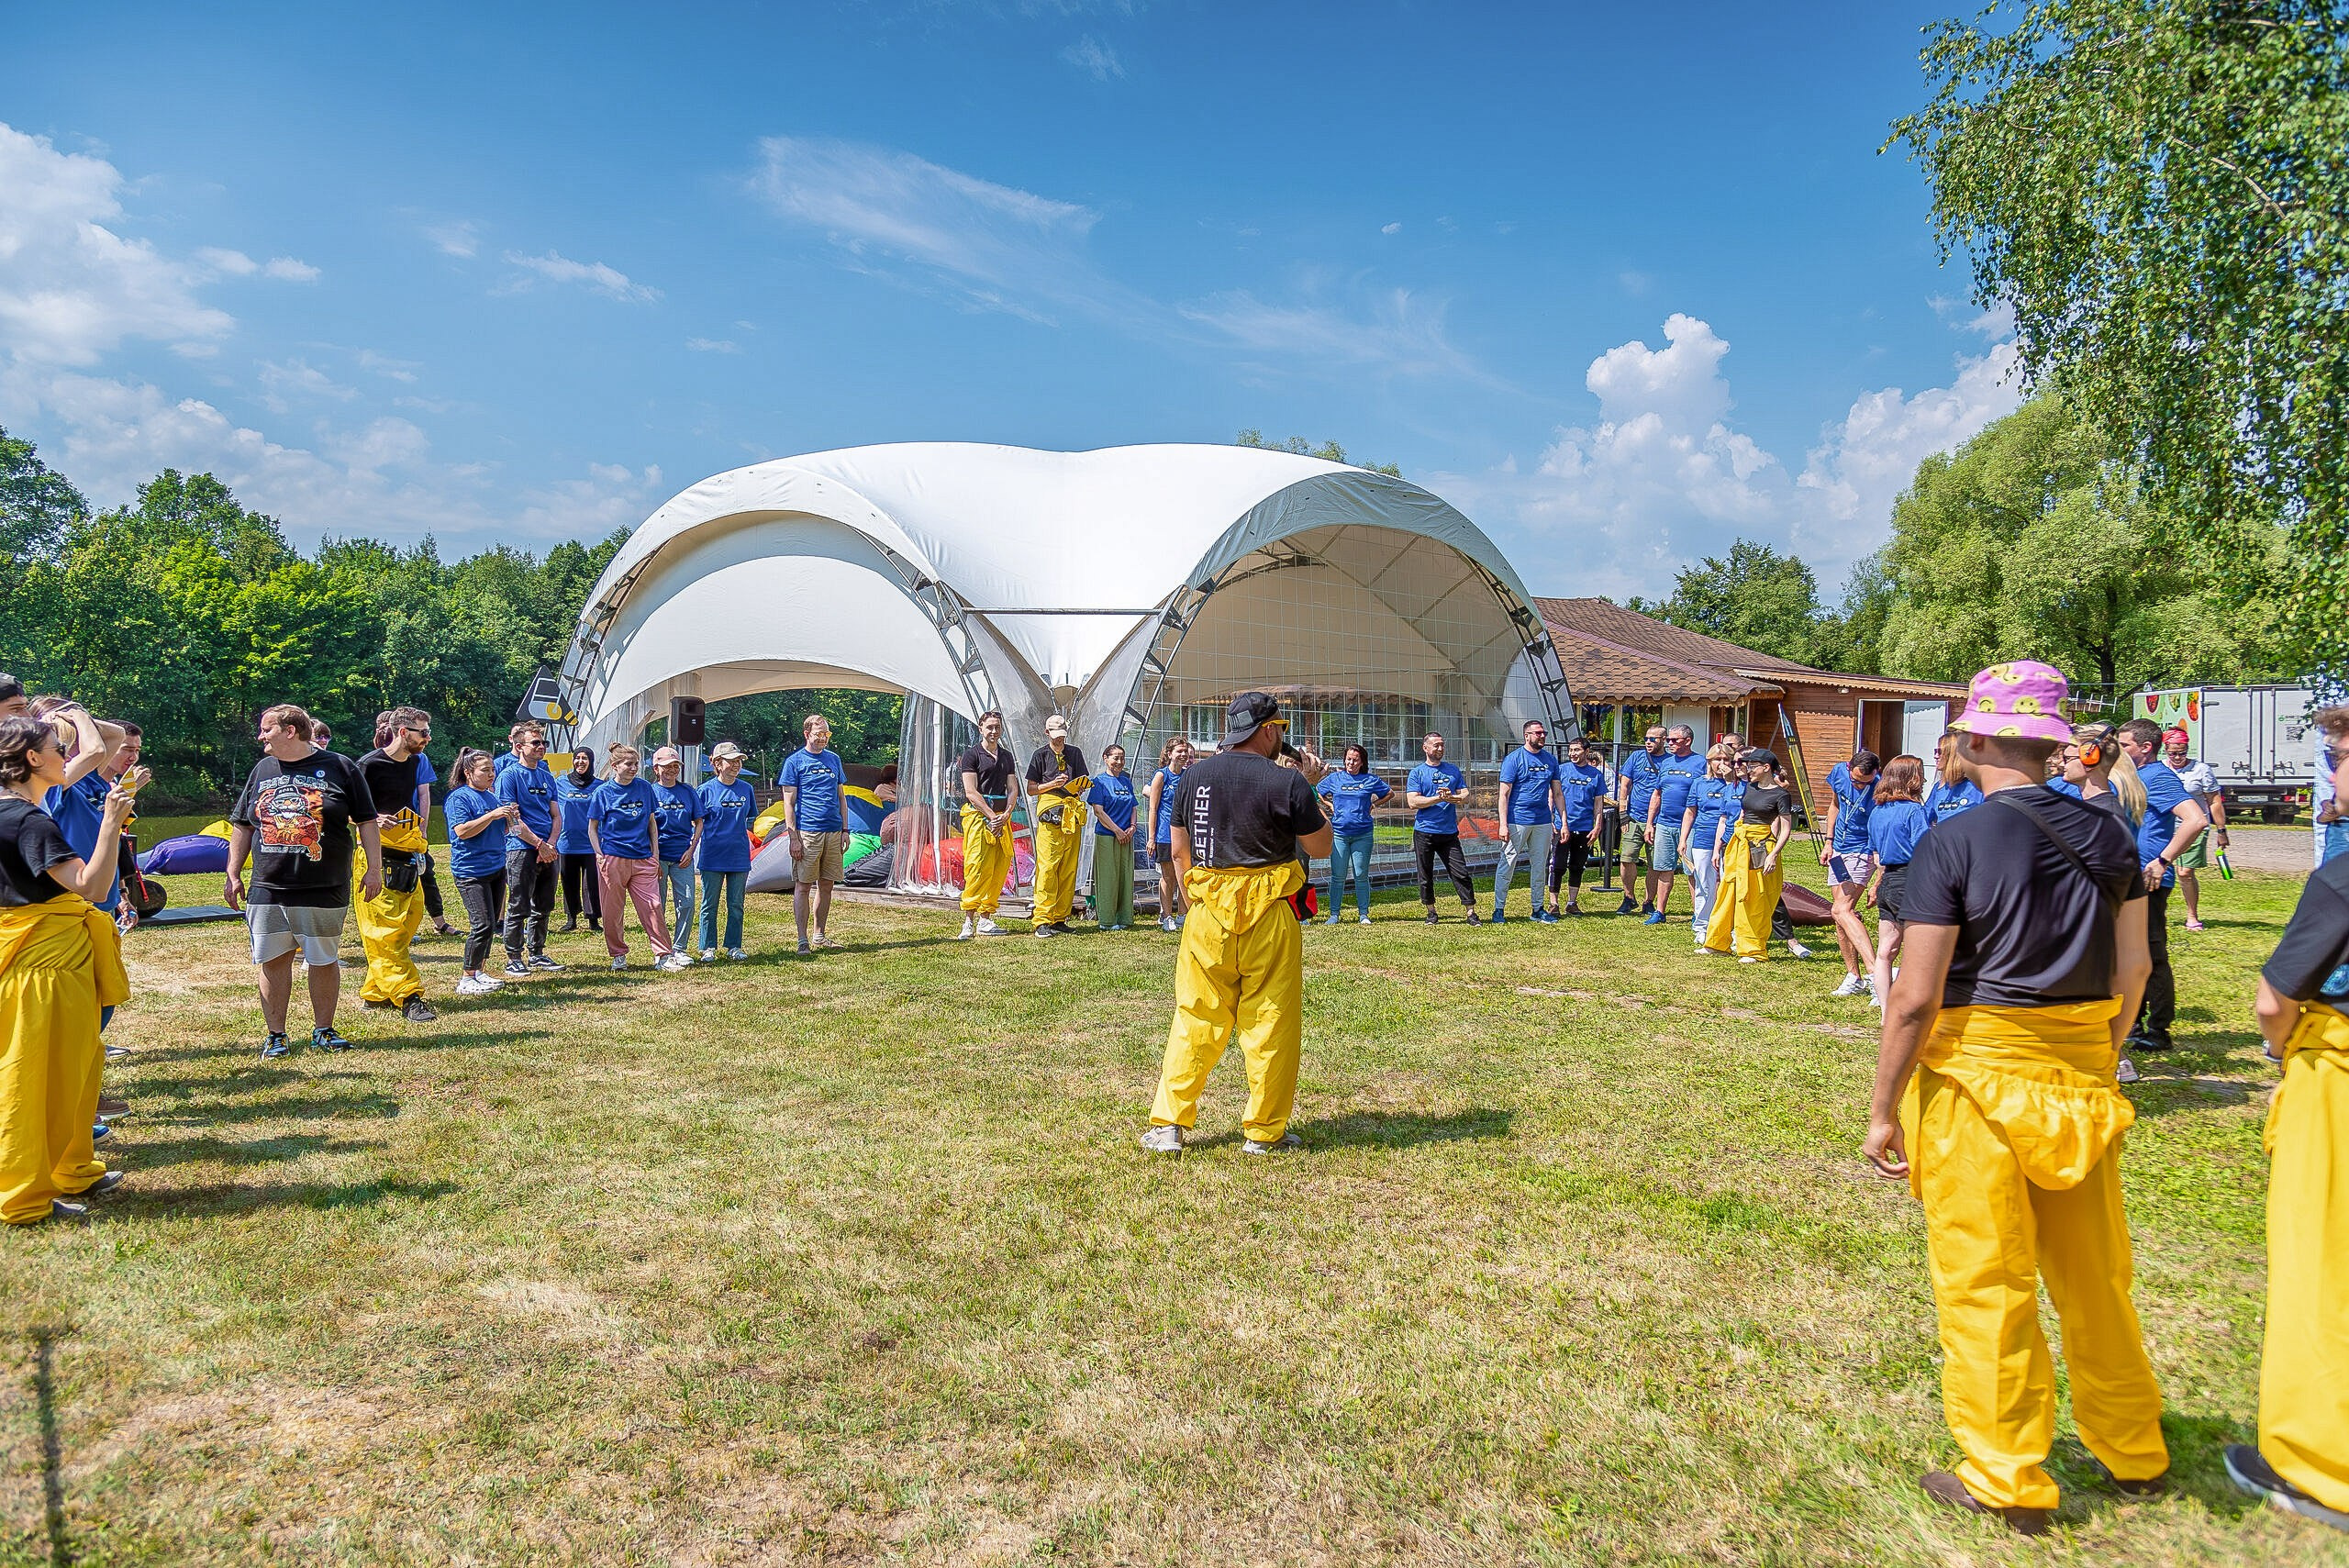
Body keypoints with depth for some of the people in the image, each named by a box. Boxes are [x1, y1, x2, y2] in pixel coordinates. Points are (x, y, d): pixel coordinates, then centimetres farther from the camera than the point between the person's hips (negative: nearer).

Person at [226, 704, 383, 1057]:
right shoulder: (261, 771, 12)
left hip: (325, 891, -3)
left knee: (324, 961, 5)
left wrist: (374, 869, -3)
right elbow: (242, 826, 18)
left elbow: (366, 822, 2)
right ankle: (275, 1035, 15)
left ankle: (323, 1031, 18)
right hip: (267, 890, 3)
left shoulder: (340, 767, 1)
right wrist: (233, 874, 12)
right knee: (273, 961, 5)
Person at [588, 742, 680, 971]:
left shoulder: (644, 788, 8)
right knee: (613, 911, 4)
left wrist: (655, 855, 9)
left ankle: (664, 956, -1)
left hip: (643, 860, 2)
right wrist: (599, 856, -6)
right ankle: (618, 955, 19)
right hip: (613, 859, -2)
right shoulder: (603, 792, 0)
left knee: (652, 907, -4)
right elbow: (592, 828, 5)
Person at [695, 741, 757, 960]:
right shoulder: (707, 789, -4)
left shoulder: (746, 789, 5)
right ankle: (708, 948, 13)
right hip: (712, 857, -3)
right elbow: (698, 822, -1)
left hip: (739, 856, 3)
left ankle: (734, 946, 18)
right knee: (710, 905, 5)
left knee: (736, 905, 9)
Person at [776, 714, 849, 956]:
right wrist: (794, 837, -11)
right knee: (803, 886, -2)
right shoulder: (794, 761, -2)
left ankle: (820, 935, 21)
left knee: (826, 884, 10)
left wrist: (845, 830, 11)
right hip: (807, 833, -5)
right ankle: (802, 940, 2)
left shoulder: (834, 759, 13)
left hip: (833, 833, 5)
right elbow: (789, 803, -4)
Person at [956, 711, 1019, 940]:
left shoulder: (1007, 757, 18)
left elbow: (1012, 790, 13)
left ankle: (985, 919, 7)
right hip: (978, 815, -6)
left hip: (1002, 817, 6)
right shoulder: (972, 755, 1)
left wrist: (1005, 815, -5)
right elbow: (971, 792, -7)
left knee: (1000, 869, 2)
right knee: (978, 868, -13)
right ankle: (969, 920, -10)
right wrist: (992, 816, -13)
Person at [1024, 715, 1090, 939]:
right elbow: (1031, 789, 5)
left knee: (1069, 869, 3)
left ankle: (1060, 919, 9)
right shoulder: (1040, 755, 7)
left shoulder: (1075, 753, 18)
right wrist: (1052, 784, -10)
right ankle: (1041, 921, -12)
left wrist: (1082, 785, -1)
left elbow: (1083, 783, 22)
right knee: (1047, 867, -12)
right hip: (1049, 814, -4)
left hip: (1073, 816, 4)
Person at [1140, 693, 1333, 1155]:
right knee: (1270, 1022, 6)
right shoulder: (1288, 782, -9)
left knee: (1195, 1019, 10)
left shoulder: (1195, 775, 5)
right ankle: (1264, 1132, 14)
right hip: (1268, 914, -4)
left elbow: (1179, 850, 10)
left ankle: (1168, 1125, 12)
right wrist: (1310, 789, 10)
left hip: (1208, 910, 4)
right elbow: (1321, 846, 2)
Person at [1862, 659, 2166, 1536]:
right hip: (2081, 1070, 6)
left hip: (1976, 1071, -6)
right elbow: (2132, 969, 7)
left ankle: (2008, 1481, 19)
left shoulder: (1952, 844, -15)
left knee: (1983, 1279, 7)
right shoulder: (2107, 835, 2)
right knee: (2093, 1271, 21)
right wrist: (2097, 1059, 22)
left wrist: (1883, 1110, -8)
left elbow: (1915, 998, -16)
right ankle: (2132, 1453, 37)